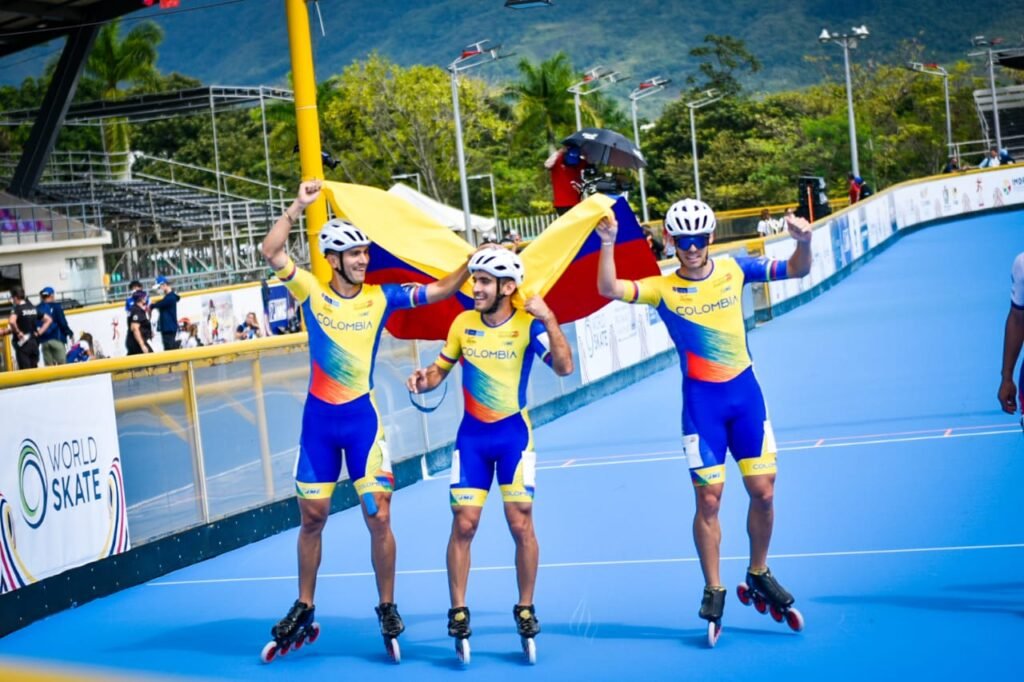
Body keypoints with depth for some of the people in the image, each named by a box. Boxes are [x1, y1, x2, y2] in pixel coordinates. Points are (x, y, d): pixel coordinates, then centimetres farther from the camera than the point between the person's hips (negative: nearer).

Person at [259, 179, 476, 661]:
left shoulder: (381, 297, -2)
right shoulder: (311, 292, -2)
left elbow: (439, 291, -2)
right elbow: (272, 252, -14)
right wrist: (298, 207, -20)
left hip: (362, 417, -1)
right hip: (318, 418, 1)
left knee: (378, 518, -1)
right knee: (311, 517, 10)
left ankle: (387, 608, 15)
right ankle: (304, 608, 24)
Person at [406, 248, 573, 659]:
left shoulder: (528, 325, -10)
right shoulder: (463, 323, 0)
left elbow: (564, 367, -22)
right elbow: (441, 369, 10)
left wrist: (549, 318, -29)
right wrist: (424, 380, -12)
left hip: (514, 434, -2)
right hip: (471, 436, 2)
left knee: (521, 524, -2)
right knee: (463, 524, -2)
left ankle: (525, 609, 14)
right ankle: (458, 611, 8)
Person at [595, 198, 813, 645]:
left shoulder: (733, 269, 2)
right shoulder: (663, 288, -5)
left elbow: (797, 270, 5)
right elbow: (609, 290, -19)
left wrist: (803, 243, -16)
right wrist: (608, 243, -32)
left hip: (746, 392, 3)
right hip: (702, 400, -2)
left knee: (763, 492, 3)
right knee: (708, 499, -1)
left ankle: (759, 575, 25)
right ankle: (713, 591, 13)